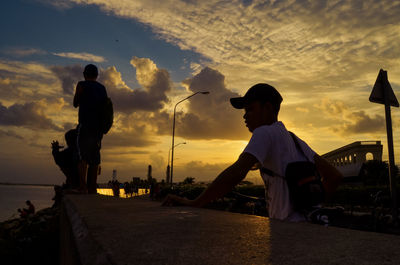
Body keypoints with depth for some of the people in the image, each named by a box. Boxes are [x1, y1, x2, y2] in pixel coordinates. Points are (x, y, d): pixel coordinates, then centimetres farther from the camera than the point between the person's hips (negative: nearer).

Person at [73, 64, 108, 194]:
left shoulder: (82, 85, 2)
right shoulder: (102, 88, 17)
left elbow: (75, 104, 11)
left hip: (85, 125, -5)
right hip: (98, 127, 5)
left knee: (82, 157, -8)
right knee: (94, 158, 6)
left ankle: (83, 187, -15)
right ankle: (93, 189, 5)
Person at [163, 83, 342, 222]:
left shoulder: (264, 132, -10)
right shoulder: (295, 140, 15)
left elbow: (236, 173, -25)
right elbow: (334, 176, 16)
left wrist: (193, 204, -22)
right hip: (311, 225, 9)